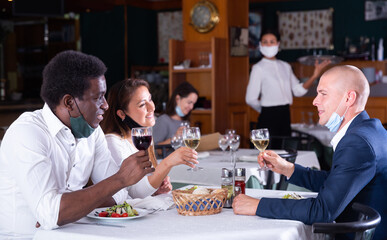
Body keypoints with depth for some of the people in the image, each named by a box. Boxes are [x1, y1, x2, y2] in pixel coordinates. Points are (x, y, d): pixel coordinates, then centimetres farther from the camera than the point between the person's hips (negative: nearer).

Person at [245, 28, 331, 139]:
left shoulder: (285, 66, 13)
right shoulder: (258, 68, -5)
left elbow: (298, 90, 10)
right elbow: (250, 99, -9)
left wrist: (314, 76, -1)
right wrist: (265, 110, 4)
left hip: (285, 116, 6)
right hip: (268, 117, -6)